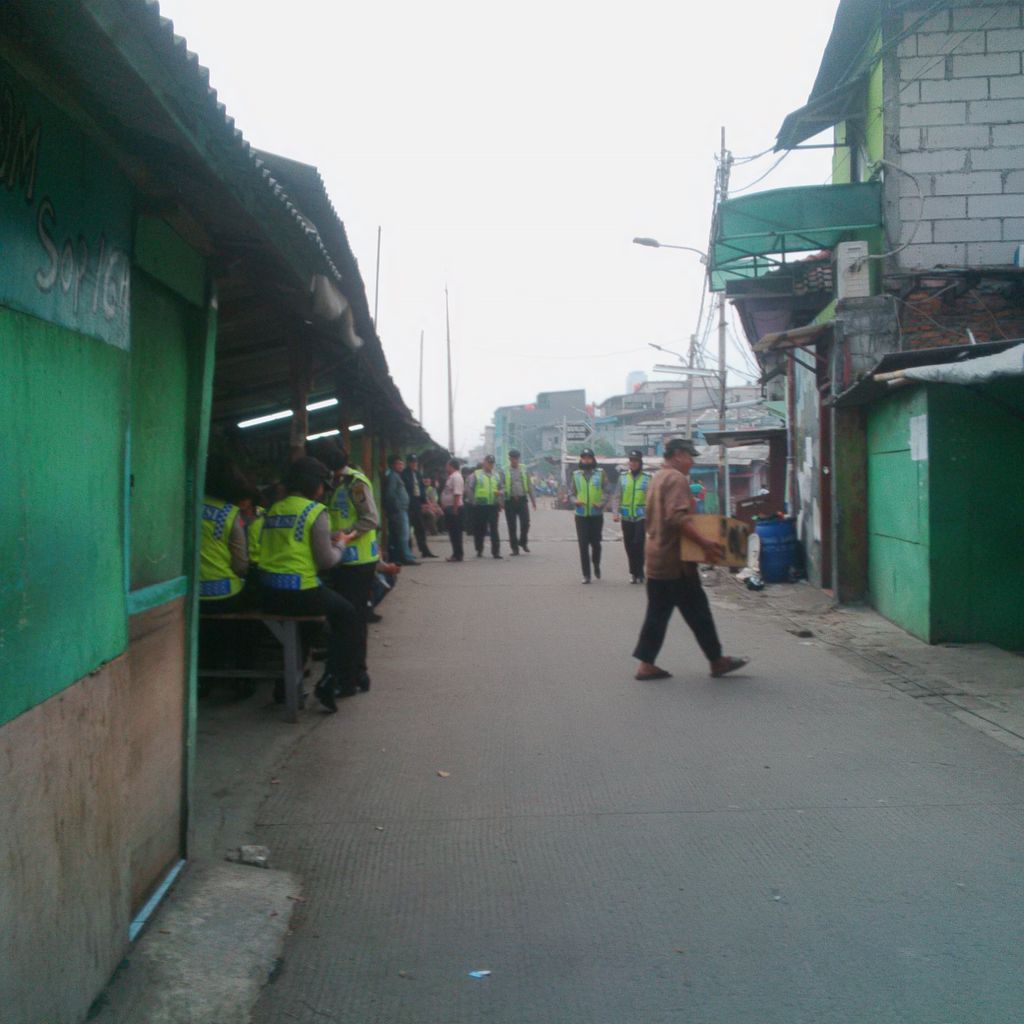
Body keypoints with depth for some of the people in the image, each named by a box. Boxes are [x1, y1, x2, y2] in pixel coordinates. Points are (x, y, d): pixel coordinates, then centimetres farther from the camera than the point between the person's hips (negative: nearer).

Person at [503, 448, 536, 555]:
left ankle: (523, 542, 20)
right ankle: (514, 548, 11)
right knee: (512, 526, 3)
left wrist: (533, 500, 13)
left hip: (522, 499, 2)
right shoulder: (504, 471, 1)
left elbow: (529, 486, 14)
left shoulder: (524, 469, 9)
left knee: (525, 522, -4)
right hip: (510, 501, -2)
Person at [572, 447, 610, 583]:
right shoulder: (576, 475, 9)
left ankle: (596, 565, 35)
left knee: (595, 543, 6)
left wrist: (602, 503, -20)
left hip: (597, 514, -1)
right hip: (581, 515, 1)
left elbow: (606, 491, -2)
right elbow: (573, 493, 13)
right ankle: (586, 574, 5)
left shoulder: (601, 473, 2)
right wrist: (575, 501, -10)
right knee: (583, 545, -2)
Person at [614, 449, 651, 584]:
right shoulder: (622, 477, 9)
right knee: (629, 546, 7)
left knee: (638, 544, -11)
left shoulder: (647, 478, 1)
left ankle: (639, 573, 0)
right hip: (626, 517, 3)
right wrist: (616, 513, -1)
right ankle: (634, 573, 19)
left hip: (641, 516, -3)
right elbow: (618, 497, 10)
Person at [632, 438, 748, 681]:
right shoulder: (676, 479, -14)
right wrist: (704, 543, -30)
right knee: (697, 611, 1)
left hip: (657, 558, 10)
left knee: (657, 613, 10)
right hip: (675, 560, -10)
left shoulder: (658, 478, 17)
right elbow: (678, 517, -27)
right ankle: (716, 661, 11)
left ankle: (646, 664, 9)